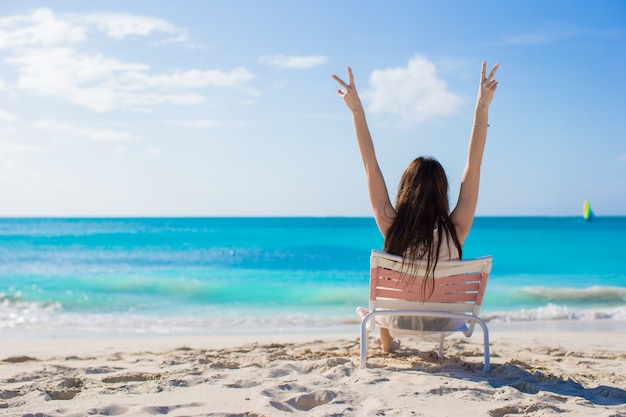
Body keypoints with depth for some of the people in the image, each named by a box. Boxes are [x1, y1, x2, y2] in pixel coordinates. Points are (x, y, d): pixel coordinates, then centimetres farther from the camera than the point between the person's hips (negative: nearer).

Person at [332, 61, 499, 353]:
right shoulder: (455, 230, -28)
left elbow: (370, 165, -23)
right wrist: (482, 107, -22)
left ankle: (387, 342, 50)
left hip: (402, 319, 0)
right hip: (444, 320, 0)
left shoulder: (392, 227, -27)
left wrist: (357, 110, -19)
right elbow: (473, 165, -24)